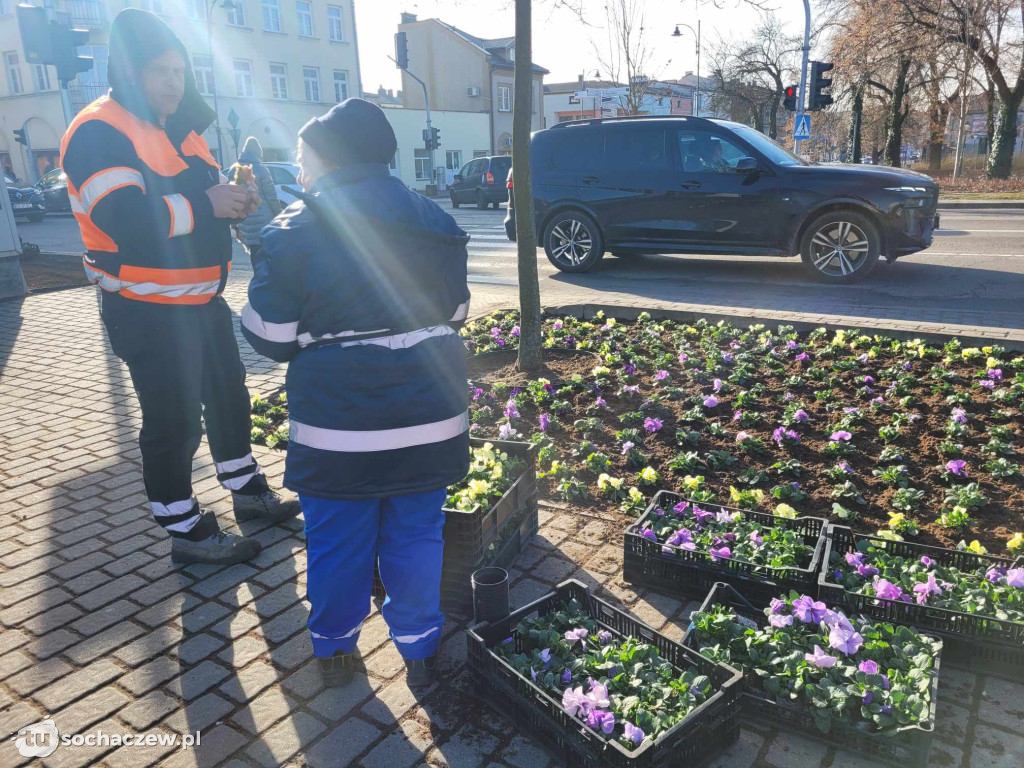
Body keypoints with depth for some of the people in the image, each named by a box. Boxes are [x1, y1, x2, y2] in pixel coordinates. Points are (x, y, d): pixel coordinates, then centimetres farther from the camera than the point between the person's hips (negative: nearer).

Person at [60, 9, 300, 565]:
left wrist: (231, 198, -1)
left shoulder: (178, 129, 13)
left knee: (228, 394, 18)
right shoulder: (99, 132, -15)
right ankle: (186, 531, 14)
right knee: (173, 420, -2)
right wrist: (204, 204, -24)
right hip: (147, 310, -9)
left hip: (200, 298, 9)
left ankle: (248, 489, 36)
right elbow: (126, 219, -28)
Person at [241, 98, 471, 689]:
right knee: (416, 538, 17)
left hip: (338, 422, -3)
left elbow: (270, 338, -7)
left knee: (337, 541, 16)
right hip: (429, 417, 4)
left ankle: (336, 650, 35)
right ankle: (420, 650, 32)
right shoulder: (436, 223, 4)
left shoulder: (295, 232, -9)